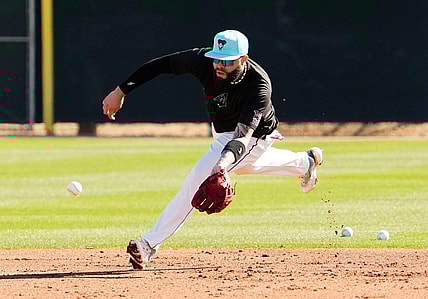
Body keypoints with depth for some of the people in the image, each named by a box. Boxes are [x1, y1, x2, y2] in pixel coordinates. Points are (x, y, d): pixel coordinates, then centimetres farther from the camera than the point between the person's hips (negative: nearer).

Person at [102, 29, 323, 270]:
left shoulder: (259, 85, -41)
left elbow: (244, 134, -52)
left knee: (200, 178, -22)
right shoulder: (204, 60, -29)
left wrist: (225, 160, -70)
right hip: (223, 132, 7)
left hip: (255, 135, -7)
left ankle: (150, 243, -16)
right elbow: (162, 64, -17)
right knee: (243, 165, 37)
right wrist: (121, 91, -21)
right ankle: (305, 162, 60)